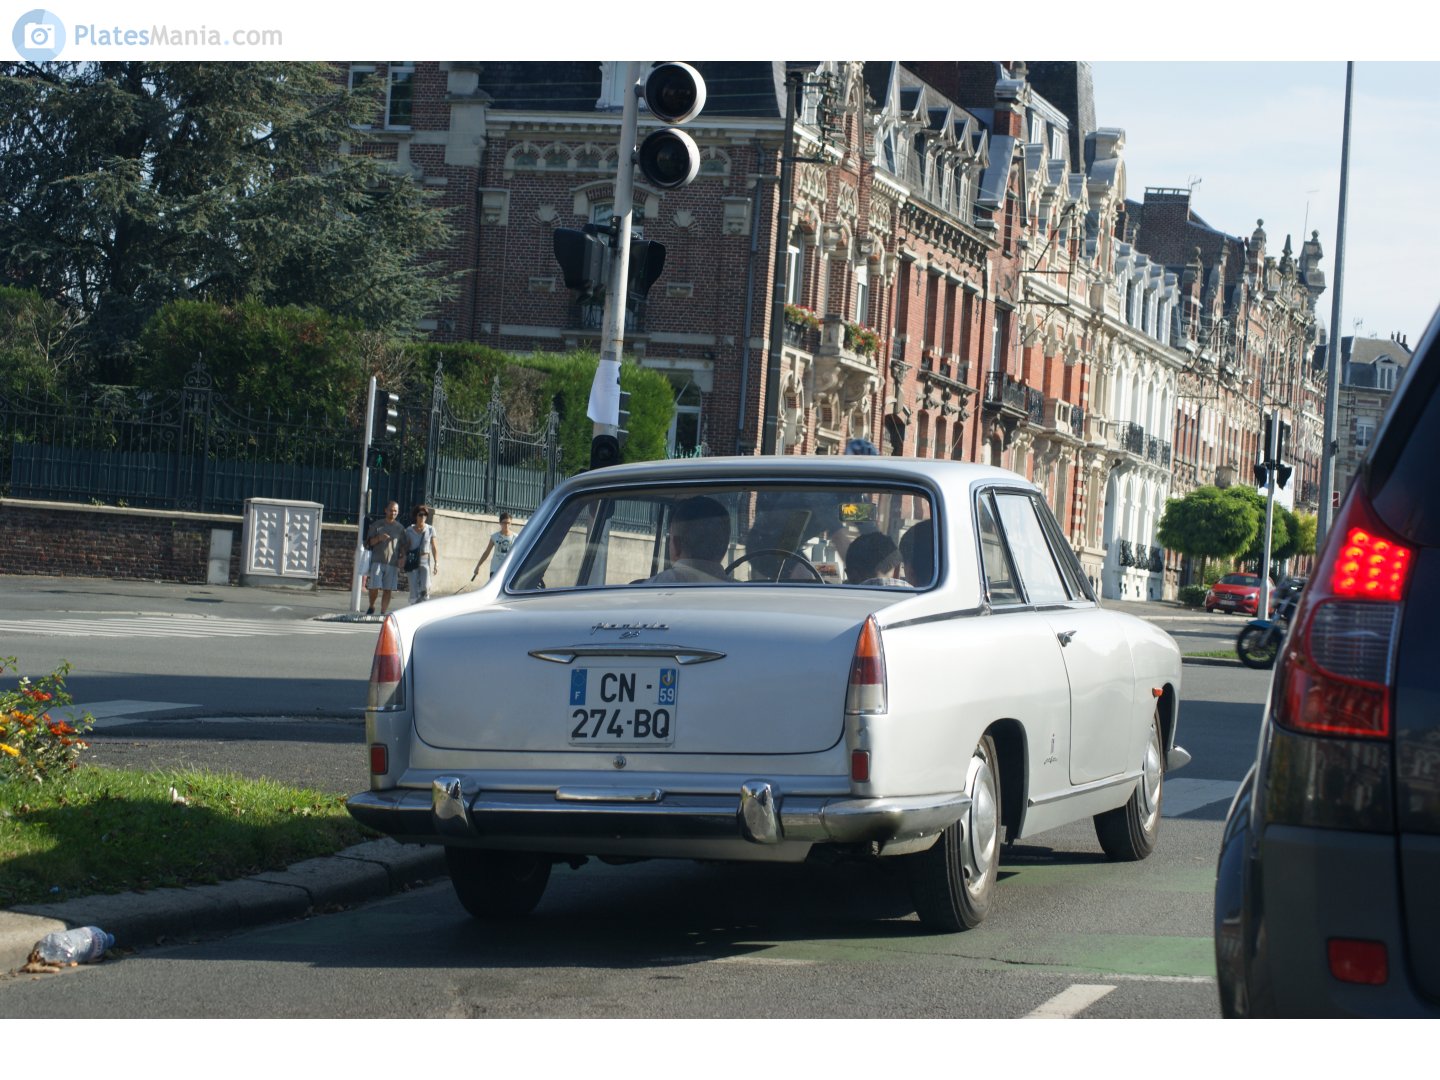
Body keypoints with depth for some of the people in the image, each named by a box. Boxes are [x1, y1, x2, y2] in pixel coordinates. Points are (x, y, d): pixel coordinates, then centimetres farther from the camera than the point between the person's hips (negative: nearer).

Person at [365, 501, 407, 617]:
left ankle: (384, 612, -2)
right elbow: (368, 542, 9)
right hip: (377, 561, -1)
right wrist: (379, 538, -11)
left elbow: (403, 547, 13)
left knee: (388, 589, -4)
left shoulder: (400, 528, 14)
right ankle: (371, 607, 12)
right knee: (375, 587, -10)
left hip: (392, 563, 1)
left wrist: (401, 563, -1)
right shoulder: (376, 525, 11)